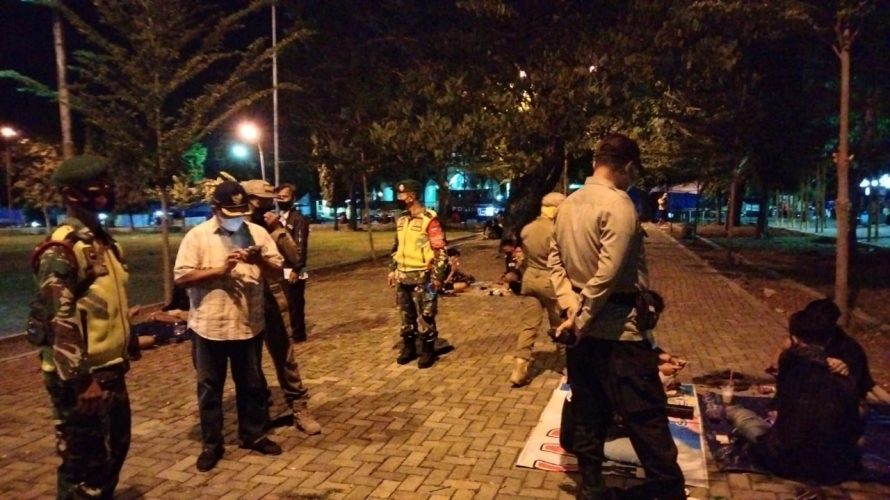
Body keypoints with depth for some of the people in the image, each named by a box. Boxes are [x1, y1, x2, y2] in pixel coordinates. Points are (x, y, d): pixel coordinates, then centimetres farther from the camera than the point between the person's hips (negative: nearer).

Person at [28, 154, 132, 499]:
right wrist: (80, 380, -22)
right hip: (82, 377, -9)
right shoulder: (62, 249, -18)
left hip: (111, 370, 9)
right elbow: (58, 322, -22)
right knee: (83, 462, 4)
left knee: (115, 449, 22)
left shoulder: (103, 241, 11)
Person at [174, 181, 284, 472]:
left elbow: (278, 271, 2)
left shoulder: (257, 232, 3)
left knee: (252, 384, 14)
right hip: (209, 326, -2)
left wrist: (260, 260, -19)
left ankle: (254, 435, 32)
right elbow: (181, 277, -11)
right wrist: (220, 269, -20)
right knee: (209, 387, 10)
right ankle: (211, 444, 25)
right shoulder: (197, 236, -5)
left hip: (249, 324, 2)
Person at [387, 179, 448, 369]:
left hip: (422, 276, -7)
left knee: (426, 315, 2)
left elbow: (440, 250, -13)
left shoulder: (429, 219, -12)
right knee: (406, 314, 14)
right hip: (402, 275, 7)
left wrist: (437, 275, -15)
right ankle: (408, 348, 27)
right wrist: (392, 270, 16)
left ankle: (428, 351, 13)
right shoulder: (401, 219, 11)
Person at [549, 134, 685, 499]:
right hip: (617, 328, -8)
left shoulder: (568, 205, 9)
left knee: (588, 413, 15)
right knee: (645, 414, 4)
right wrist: (581, 319, -15)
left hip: (582, 327, 8)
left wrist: (570, 303, -2)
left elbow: (555, 260, 8)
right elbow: (608, 273, -22)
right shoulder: (618, 204, -15)